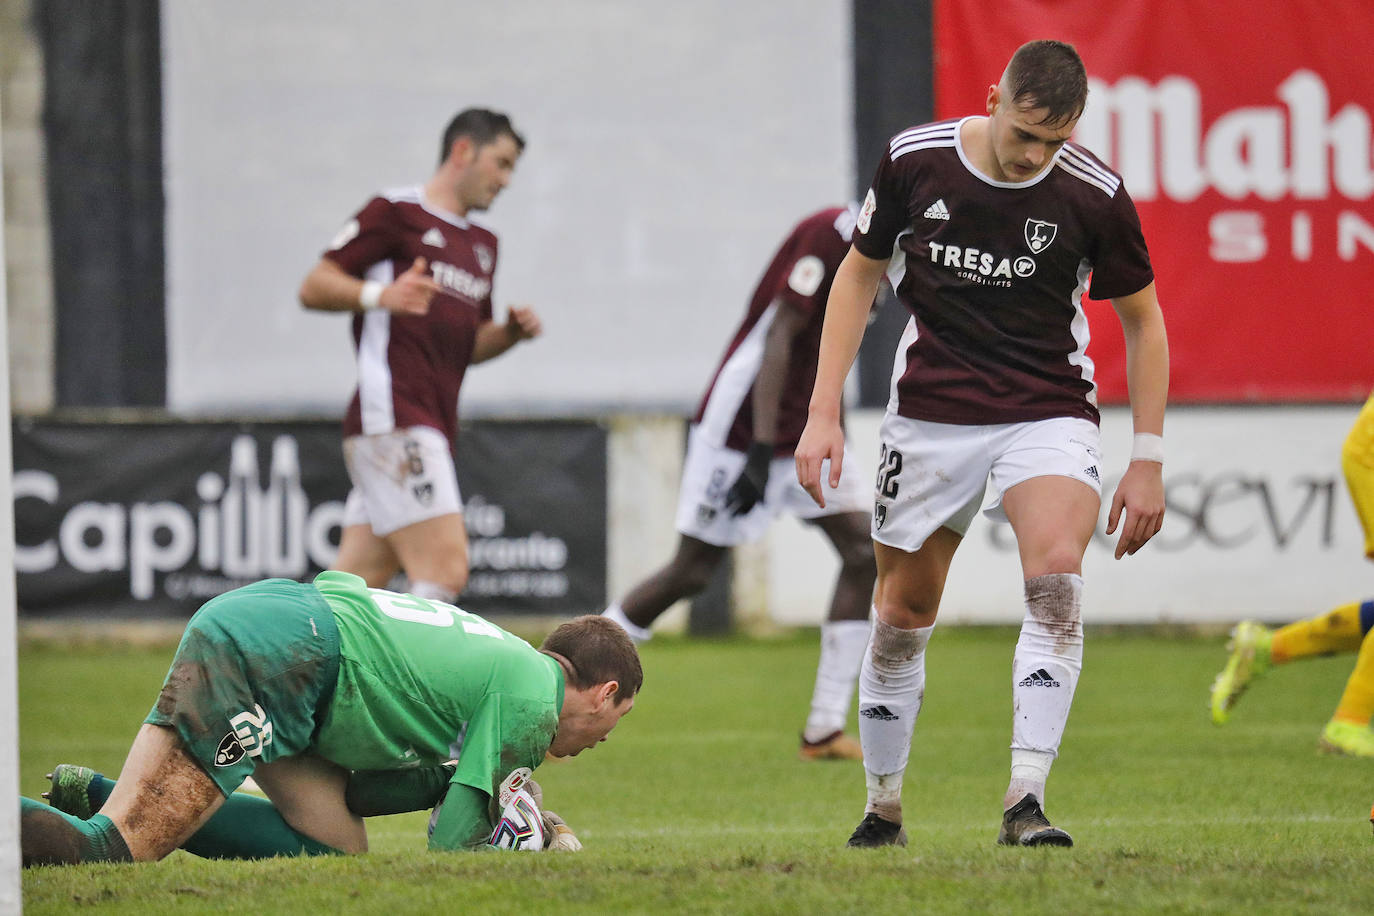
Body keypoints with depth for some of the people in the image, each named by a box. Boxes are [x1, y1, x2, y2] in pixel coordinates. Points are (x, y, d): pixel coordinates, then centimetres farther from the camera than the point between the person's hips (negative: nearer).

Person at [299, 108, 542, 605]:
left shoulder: (482, 243, 25)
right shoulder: (395, 212, -1)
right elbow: (314, 287, -4)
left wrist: (512, 331, 10)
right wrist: (380, 295, -22)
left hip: (430, 430, 9)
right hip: (393, 422, -9)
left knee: (356, 584, 3)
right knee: (445, 571, -17)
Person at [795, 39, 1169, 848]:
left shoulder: (1095, 195, -13)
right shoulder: (916, 160, -9)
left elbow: (1143, 320, 1)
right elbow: (860, 273, 6)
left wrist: (1148, 460, -2)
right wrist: (825, 412, 0)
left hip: (1048, 412, -2)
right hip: (931, 412, 2)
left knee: (1057, 575, -26)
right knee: (903, 615, 6)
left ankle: (1025, 803, -28)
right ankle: (884, 806, 26)